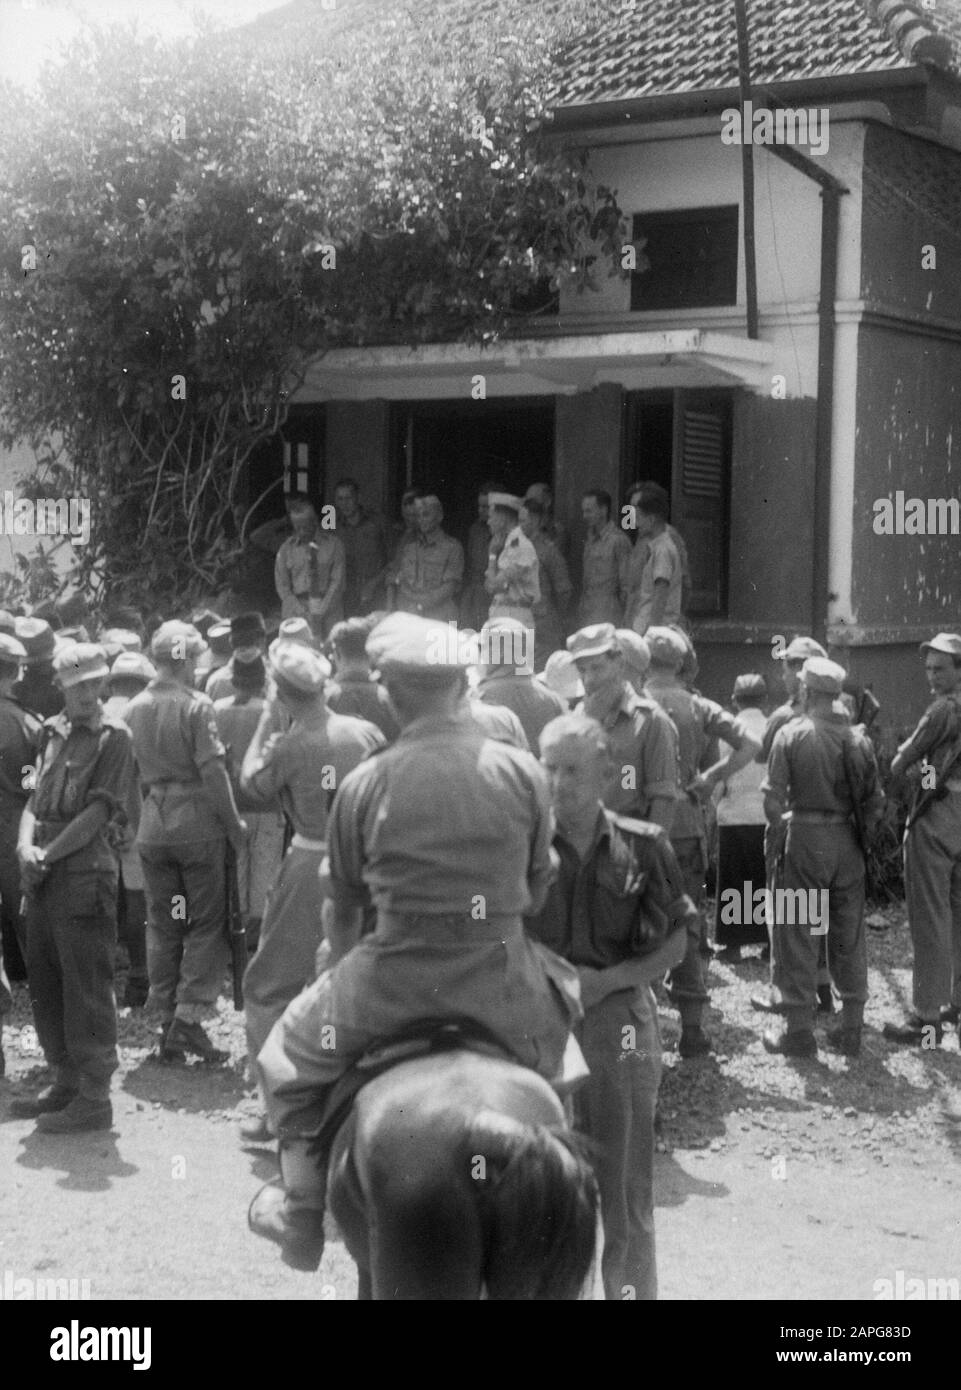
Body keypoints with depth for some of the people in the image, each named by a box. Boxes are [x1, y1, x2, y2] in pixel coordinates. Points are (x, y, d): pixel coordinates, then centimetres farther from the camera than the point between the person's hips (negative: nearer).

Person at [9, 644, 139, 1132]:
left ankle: (94, 1097, 5)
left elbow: (98, 813, -13)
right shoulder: (53, 731, 13)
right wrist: (26, 845, -6)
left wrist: (47, 854, -13)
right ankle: (66, 1082, 27)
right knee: (43, 981, 14)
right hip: (45, 873, 7)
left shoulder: (112, 736, -7)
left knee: (86, 987, -2)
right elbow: (35, 797, 13)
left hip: (85, 869, -7)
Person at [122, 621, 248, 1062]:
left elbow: (134, 767, 8)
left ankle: (168, 1024, 15)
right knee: (207, 922, 4)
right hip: (197, 822, -5)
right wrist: (234, 823, -9)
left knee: (161, 925, 12)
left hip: (153, 824, 5)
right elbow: (213, 770, -15)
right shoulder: (197, 706, -12)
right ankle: (189, 1018, -5)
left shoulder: (134, 708, 5)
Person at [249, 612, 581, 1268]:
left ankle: (305, 1218, 29)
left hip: (395, 979, -1)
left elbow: (344, 906, 7)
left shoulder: (363, 784, -3)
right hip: (503, 979, 1)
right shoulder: (524, 771, -1)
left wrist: (344, 977, 25)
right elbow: (537, 893, 7)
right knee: (563, 995, 34)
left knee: (289, 1058, 24)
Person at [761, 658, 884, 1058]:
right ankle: (851, 1028, 16)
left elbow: (773, 799, -11)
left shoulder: (791, 734, -8)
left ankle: (799, 1031, 6)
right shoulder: (858, 738, 1)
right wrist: (863, 834, 15)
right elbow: (875, 800, 1)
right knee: (849, 935, 11)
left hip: (806, 838, -3)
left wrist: (781, 826, 7)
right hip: (848, 843, 3)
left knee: (798, 935, 4)